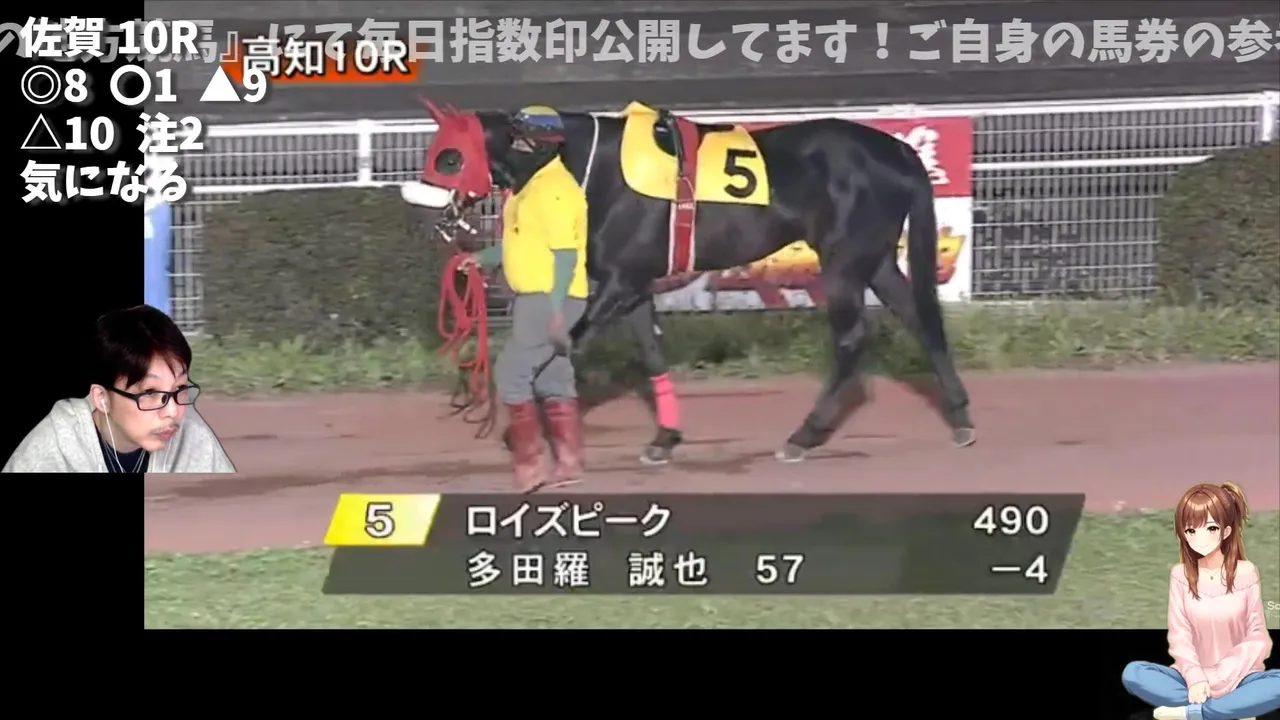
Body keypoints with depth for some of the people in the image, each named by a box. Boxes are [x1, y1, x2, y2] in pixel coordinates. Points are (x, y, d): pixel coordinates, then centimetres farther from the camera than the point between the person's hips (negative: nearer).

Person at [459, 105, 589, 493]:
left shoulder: (552, 190, -18)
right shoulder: (533, 185, 14)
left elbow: (566, 253, -22)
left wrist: (556, 311, -26)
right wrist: (484, 258, 12)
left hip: (548, 301, -10)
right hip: (538, 299, 10)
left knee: (512, 373, -7)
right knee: (553, 378, 14)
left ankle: (529, 466, -5)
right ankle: (569, 461, 19)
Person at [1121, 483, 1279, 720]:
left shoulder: (1245, 573, -3)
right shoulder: (1180, 575, 0)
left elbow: (1257, 636, -2)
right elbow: (1180, 634, -4)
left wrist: (1227, 676, -15)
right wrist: (1195, 679, -21)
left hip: (1237, 678, -1)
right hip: (1194, 677, 1)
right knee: (1132, 674, -27)